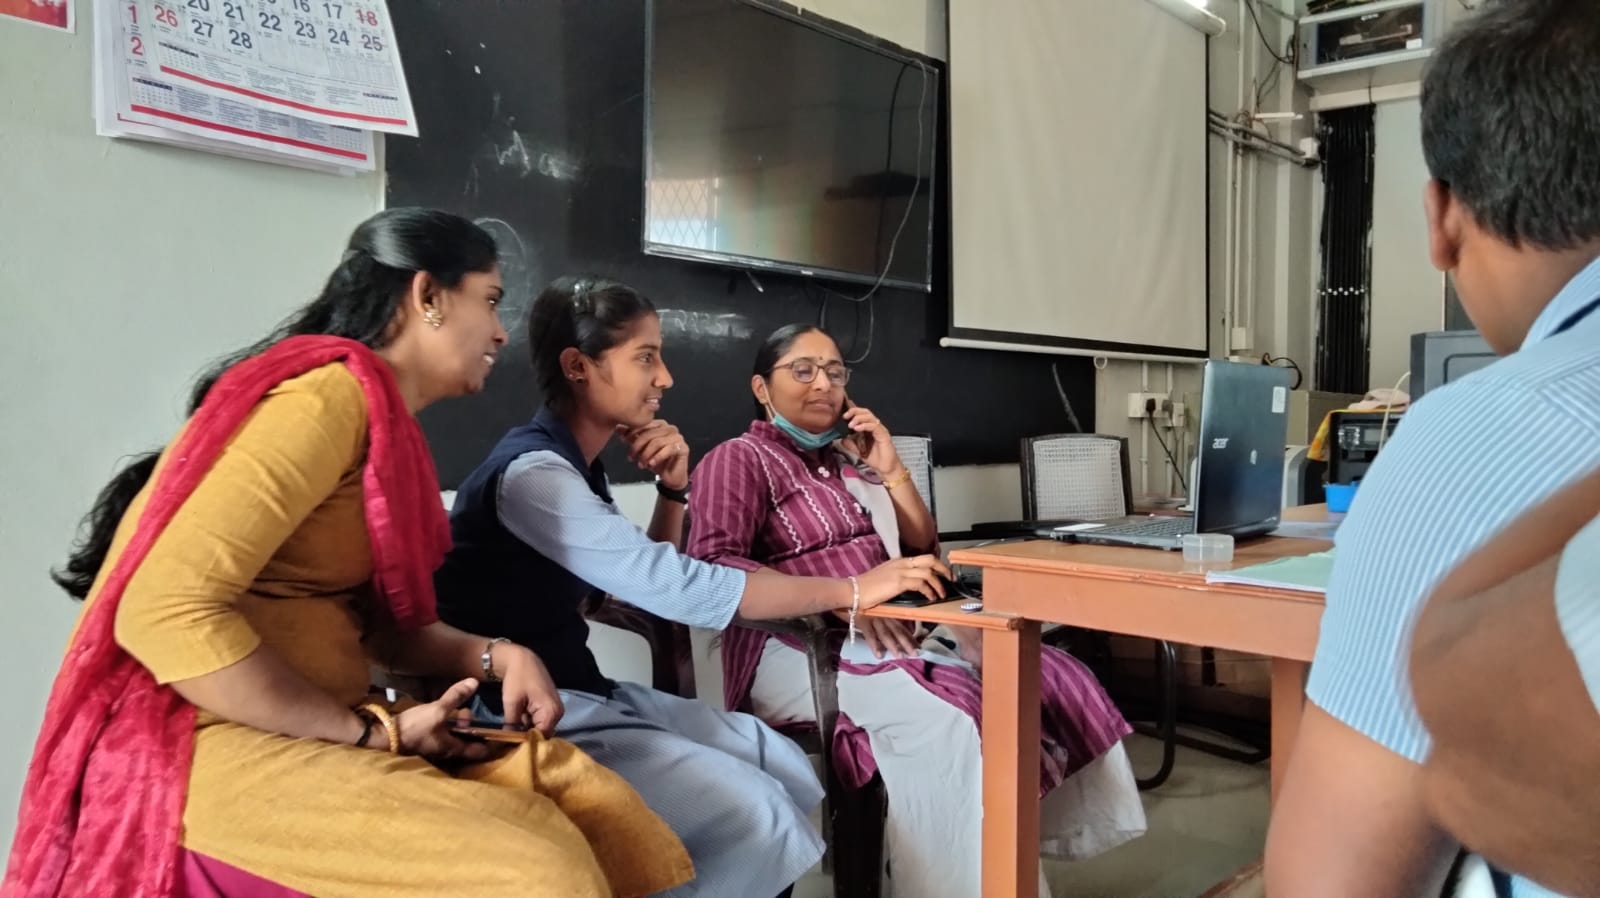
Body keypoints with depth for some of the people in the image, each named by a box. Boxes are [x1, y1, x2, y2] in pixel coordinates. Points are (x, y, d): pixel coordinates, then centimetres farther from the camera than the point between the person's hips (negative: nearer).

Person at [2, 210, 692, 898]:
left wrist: (494, 657, -3)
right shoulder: (333, 395, -17)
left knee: (596, 812, -5)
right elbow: (166, 613, -25)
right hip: (218, 747, -9)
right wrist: (372, 732, -17)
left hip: (320, 736, 9)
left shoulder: (385, 426, 13)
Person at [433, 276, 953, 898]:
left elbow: (649, 583, 16)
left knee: (789, 774, 6)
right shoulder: (533, 473, -21)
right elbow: (681, 590, -27)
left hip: (579, 693, 10)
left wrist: (672, 491, -1)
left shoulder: (575, 466, 9)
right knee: (755, 816, -18)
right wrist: (853, 589, -21)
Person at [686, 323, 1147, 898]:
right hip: (800, 647, -7)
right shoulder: (738, 460, 1)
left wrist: (892, 471, 6)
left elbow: (921, 550, 22)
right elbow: (712, 565, -17)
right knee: (943, 717, -34)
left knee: (1056, 679, -13)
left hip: (894, 629, 7)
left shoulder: (849, 457, 21)